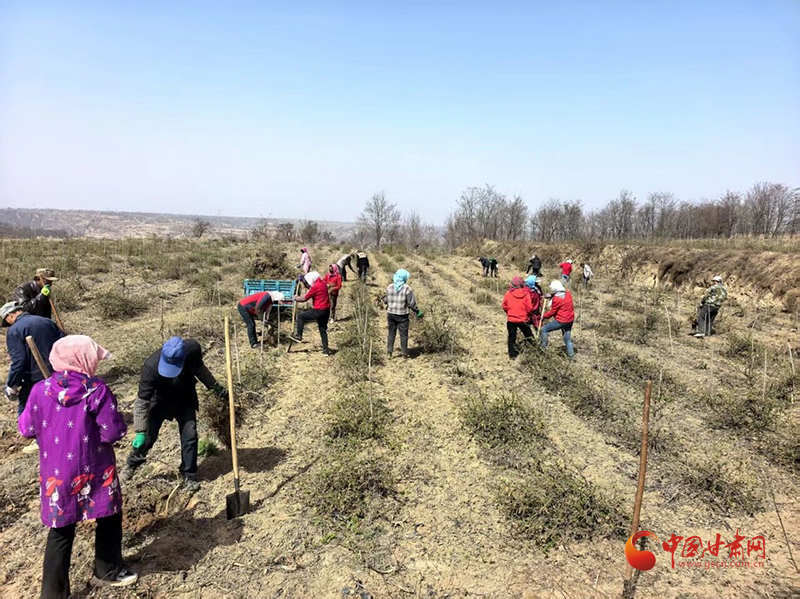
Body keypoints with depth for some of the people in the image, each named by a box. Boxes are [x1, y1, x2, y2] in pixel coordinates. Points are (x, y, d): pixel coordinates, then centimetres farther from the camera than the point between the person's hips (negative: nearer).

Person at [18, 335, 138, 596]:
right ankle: (107, 571, 36)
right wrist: (114, 413, 2)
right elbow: (113, 432, -17)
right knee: (109, 518, 20)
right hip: (94, 473, -3)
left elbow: (26, 429, 5)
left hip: (56, 474, 4)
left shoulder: (40, 390, -7)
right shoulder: (97, 390, -19)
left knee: (60, 532, 17)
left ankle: (53, 592, 26)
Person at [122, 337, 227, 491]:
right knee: (148, 435, 4)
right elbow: (142, 401, -27)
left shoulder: (193, 348, -31)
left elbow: (199, 368, -5)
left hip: (185, 397, 2)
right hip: (161, 398, -2)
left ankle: (189, 476, 13)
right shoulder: (151, 366, -37)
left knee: (189, 435, -2)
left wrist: (215, 387, 2)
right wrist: (140, 431, -25)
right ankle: (132, 463, 34)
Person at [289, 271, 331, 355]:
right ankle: (325, 350, 12)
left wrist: (296, 298, 9)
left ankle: (299, 336, 7)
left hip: (319, 311, -8)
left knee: (300, 316, 5)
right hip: (326, 310, 8)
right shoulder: (323, 283, 11)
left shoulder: (315, 286, -15)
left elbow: (304, 298, -8)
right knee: (323, 330, 13)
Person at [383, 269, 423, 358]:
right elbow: (411, 303, -12)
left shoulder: (389, 287, -1)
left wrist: (384, 298, 29)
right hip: (402, 315, -3)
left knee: (391, 332, 14)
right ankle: (404, 352, 11)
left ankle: (389, 349, 7)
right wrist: (418, 312, 0)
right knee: (403, 334, 7)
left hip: (391, 313, 3)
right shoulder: (406, 288, -12)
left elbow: (386, 301, 6)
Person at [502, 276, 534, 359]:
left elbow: (504, 306, -1)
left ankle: (512, 354, 12)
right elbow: (529, 308, -10)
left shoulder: (508, 293, -8)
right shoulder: (526, 293, -9)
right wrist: (527, 315, 10)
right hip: (523, 320, -1)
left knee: (511, 337, 11)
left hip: (511, 319, 1)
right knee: (529, 336, 16)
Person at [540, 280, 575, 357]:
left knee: (544, 329, 3)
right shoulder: (568, 294, 1)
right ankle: (571, 353, 21)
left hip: (561, 321, -8)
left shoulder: (557, 299, -19)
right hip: (570, 320, 8)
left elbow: (552, 312, -12)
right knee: (567, 338, 19)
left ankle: (543, 348, 4)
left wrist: (544, 316, 5)